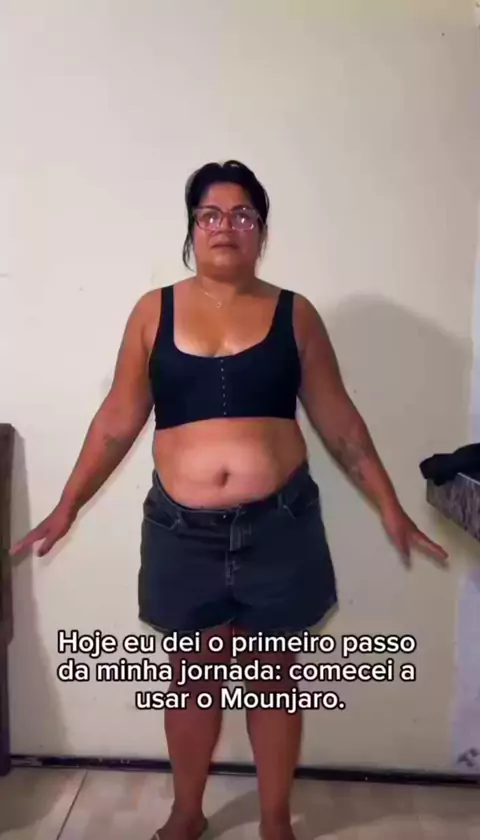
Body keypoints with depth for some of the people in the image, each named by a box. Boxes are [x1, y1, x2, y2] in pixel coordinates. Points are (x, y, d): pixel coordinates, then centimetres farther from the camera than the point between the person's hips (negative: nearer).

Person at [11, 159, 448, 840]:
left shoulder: (294, 314, 1)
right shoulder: (154, 312, 1)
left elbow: (339, 421, 4)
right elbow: (118, 421, 5)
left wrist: (390, 509, 4)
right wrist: (67, 508, 6)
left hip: (279, 526, 0)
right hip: (183, 530, 1)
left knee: (273, 676, 16)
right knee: (194, 678, 17)